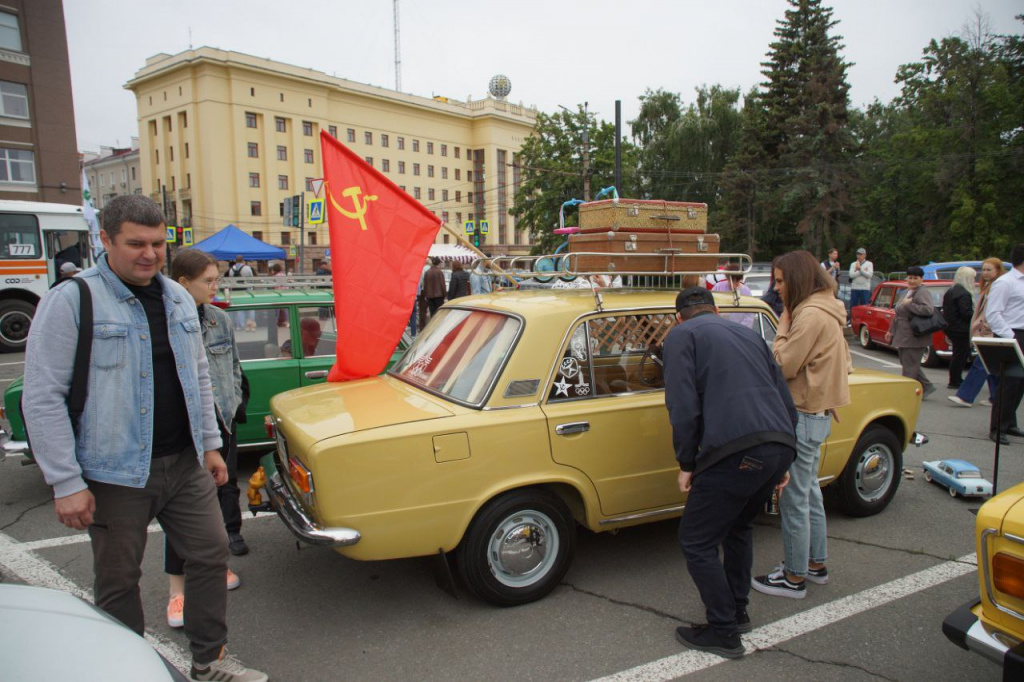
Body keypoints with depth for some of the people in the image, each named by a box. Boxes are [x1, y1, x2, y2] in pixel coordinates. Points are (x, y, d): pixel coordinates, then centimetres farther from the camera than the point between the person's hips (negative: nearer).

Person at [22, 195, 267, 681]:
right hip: (116, 473, -6)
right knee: (118, 579, 9)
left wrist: (210, 444, 14)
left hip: (185, 463, 6)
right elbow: (42, 398, -13)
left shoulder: (178, 298, 8)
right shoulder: (70, 300, -11)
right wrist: (66, 483, -15)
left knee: (211, 552, 11)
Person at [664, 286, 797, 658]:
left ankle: (724, 633, 16)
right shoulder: (748, 334, 24)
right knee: (738, 527, 29)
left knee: (696, 542, 9)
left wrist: (686, 464, 1)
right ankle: (738, 610, 40)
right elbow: (786, 401, 22)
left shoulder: (681, 335, 5)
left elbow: (684, 407, -8)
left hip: (737, 453, -8)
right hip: (780, 447, 8)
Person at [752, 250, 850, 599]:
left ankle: (794, 578, 12)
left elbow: (783, 366, -19)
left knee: (794, 499, 0)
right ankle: (816, 564, 34)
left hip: (804, 417, -10)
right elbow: (845, 363, 18)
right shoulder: (825, 312, 12)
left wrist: (783, 325, -11)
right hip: (819, 413, 10)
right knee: (809, 492, 21)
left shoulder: (810, 315, -20)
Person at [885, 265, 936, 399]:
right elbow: (898, 314, 23)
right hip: (903, 337, 9)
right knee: (909, 365, 15)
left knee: (910, 367, -3)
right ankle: (927, 387, 26)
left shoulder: (923, 293, -12)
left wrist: (909, 304, -21)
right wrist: (891, 331, 23)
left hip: (914, 337, -9)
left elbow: (929, 309, -29)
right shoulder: (907, 293, 17)